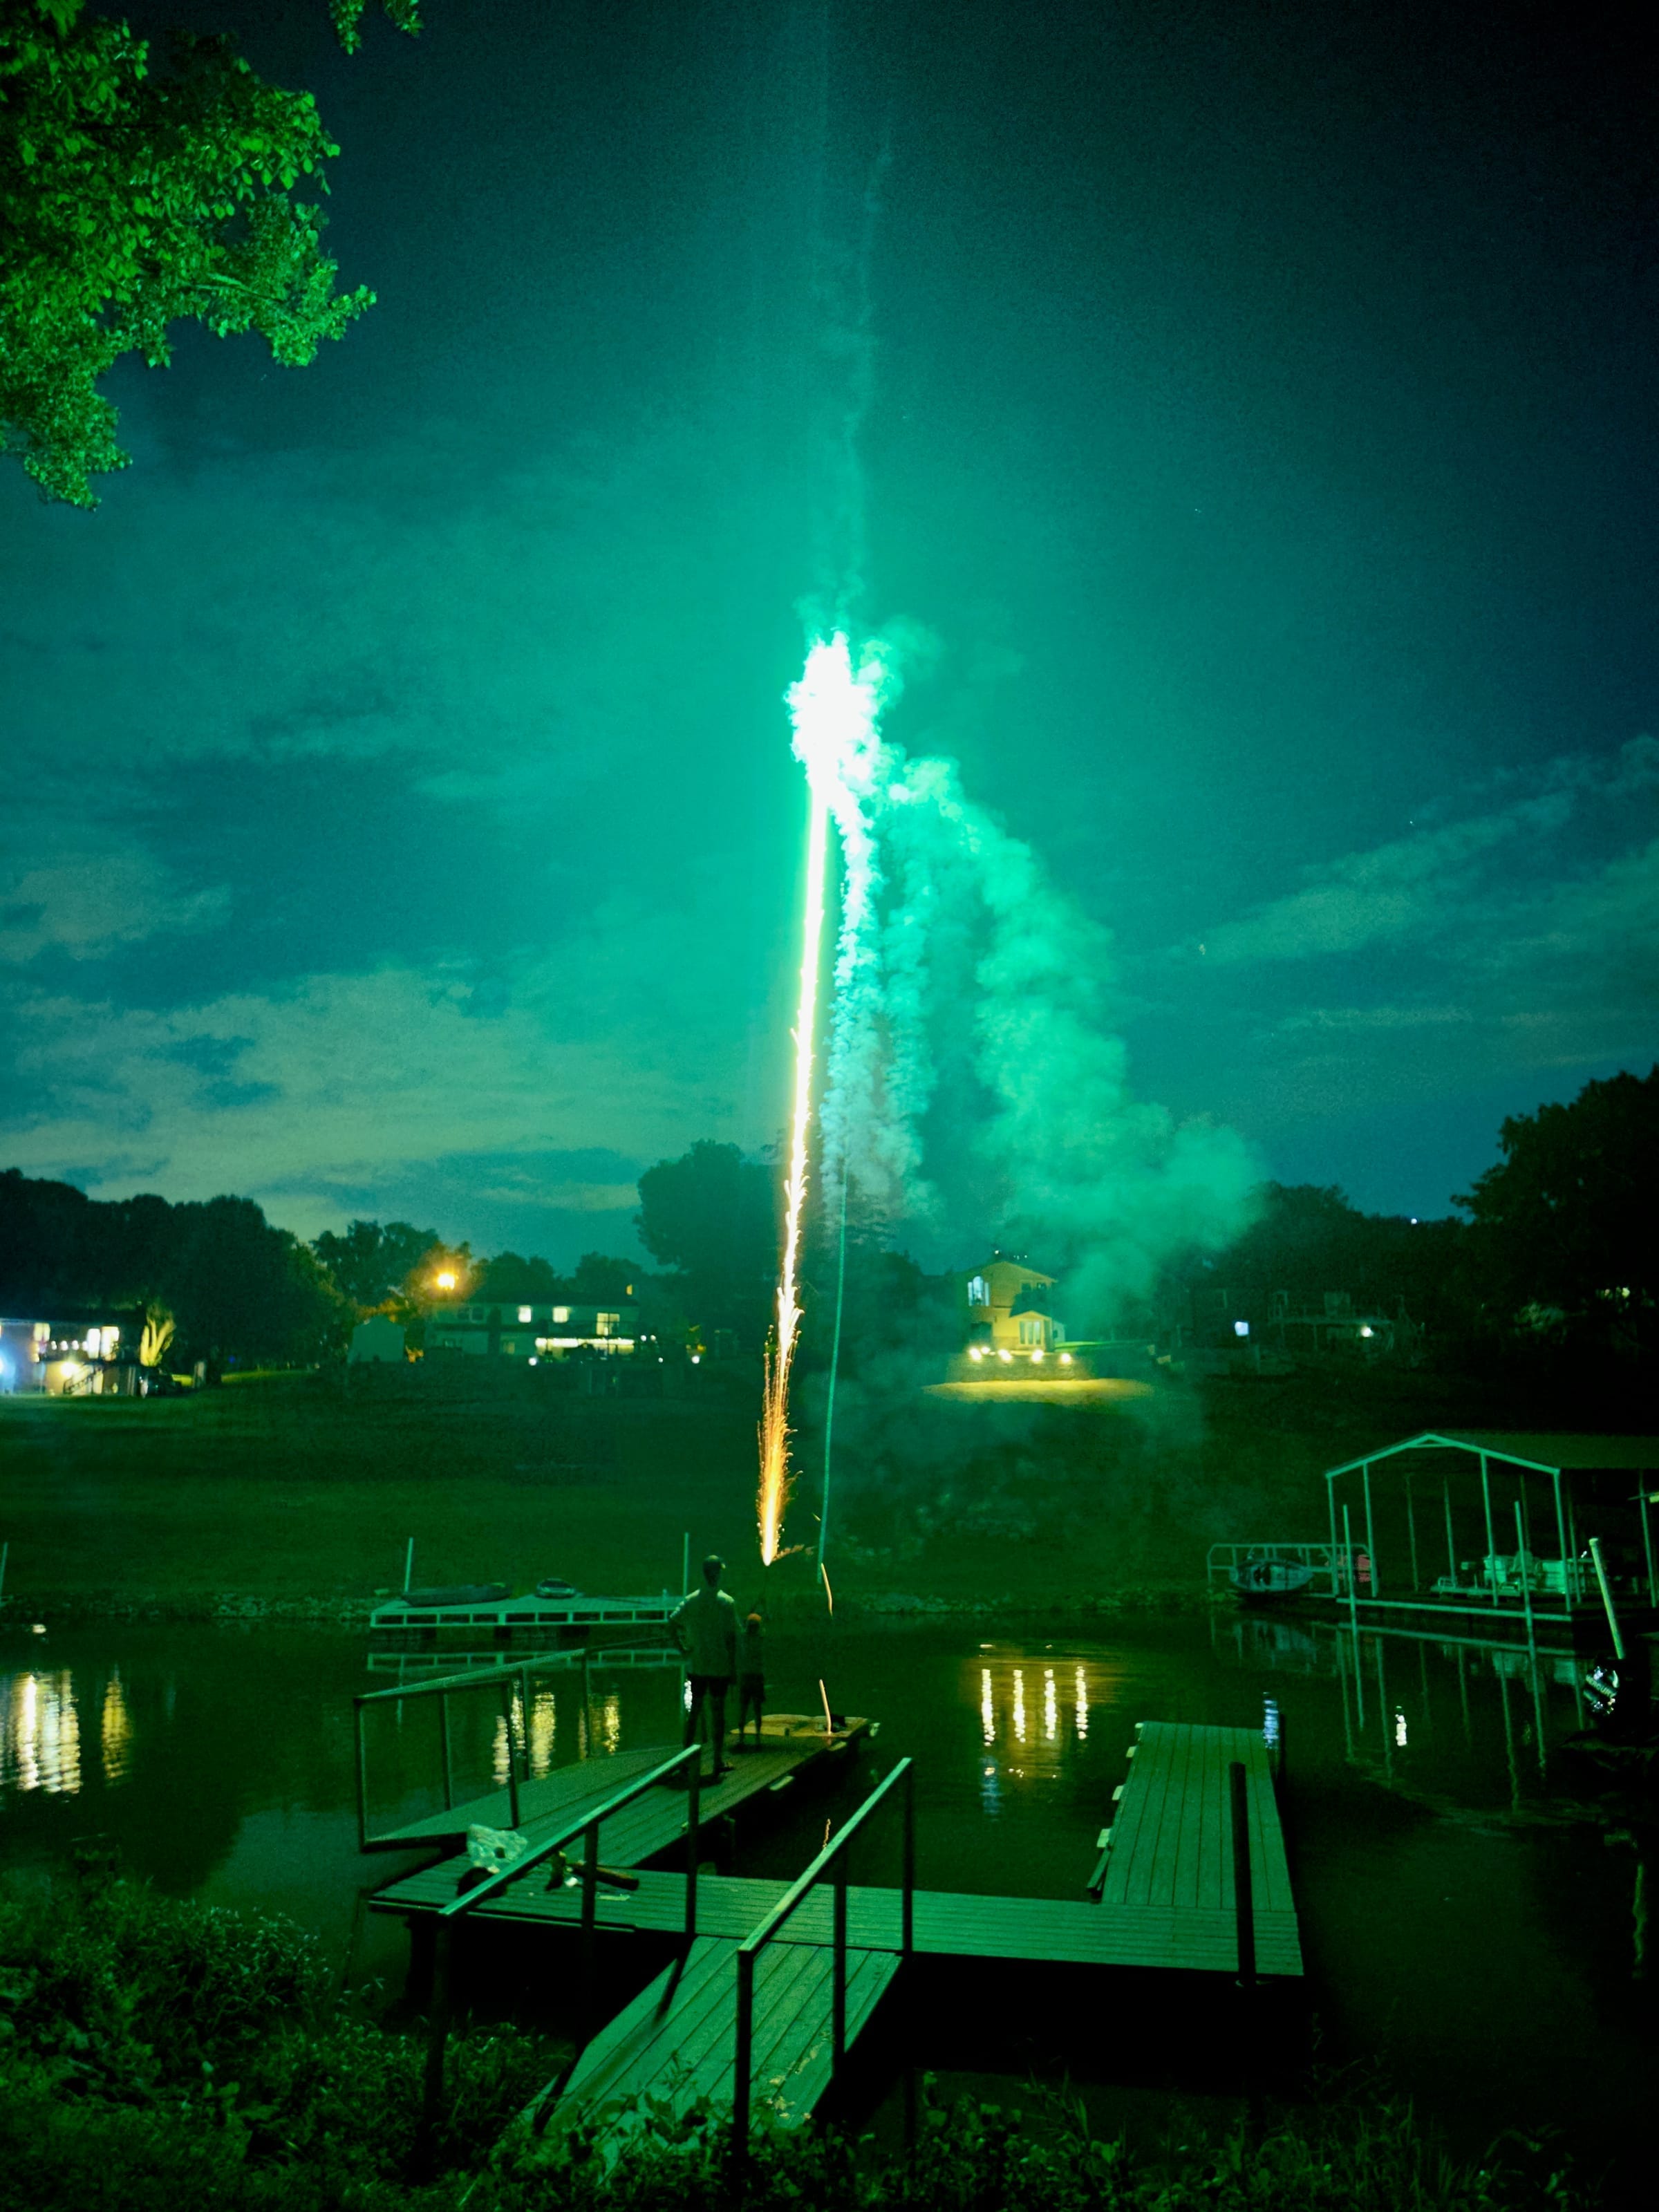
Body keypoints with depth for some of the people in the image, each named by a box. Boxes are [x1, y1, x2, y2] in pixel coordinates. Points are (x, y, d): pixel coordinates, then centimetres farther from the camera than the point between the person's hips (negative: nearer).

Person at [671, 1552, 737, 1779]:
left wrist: (684, 1650, 4)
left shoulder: (690, 1601, 1)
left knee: (694, 1709, 13)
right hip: (720, 1666, -3)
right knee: (718, 1710, 4)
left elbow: (673, 1626, -4)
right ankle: (719, 1762, 8)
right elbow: (732, 1639, -8)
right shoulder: (727, 1603, -9)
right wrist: (734, 1669, -2)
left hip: (696, 1666, 3)